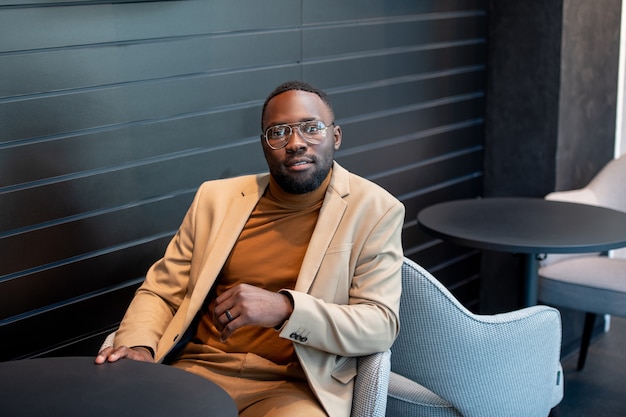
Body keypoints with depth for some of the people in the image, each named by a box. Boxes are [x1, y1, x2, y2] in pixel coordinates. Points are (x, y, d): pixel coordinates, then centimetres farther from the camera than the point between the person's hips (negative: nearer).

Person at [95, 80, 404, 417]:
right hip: (199, 369, 3)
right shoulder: (217, 198, 11)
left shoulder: (374, 210, 1)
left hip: (295, 386, -2)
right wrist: (139, 347, -10)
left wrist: (285, 309, -22)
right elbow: (160, 292, 13)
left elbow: (381, 325, -6)